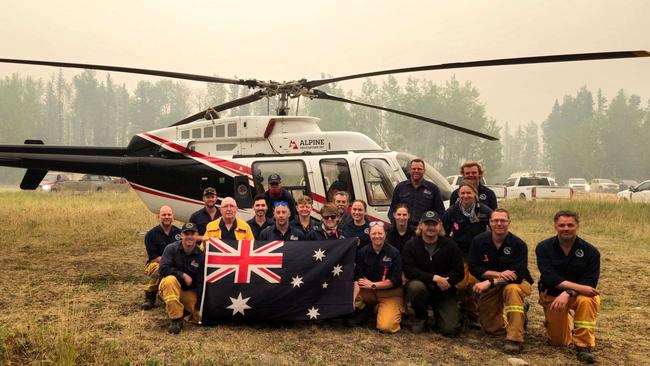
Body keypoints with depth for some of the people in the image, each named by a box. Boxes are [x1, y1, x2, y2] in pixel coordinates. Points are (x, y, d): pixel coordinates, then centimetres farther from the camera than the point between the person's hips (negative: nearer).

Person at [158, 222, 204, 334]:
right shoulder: (171, 249, -11)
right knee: (170, 280, -37)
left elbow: (200, 282, -7)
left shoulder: (200, 255, -7)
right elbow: (163, 269, -22)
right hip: (169, 287, -2)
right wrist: (183, 275, -24)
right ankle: (176, 319, -29)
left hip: (189, 291, 2)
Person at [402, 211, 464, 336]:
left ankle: (438, 314, 22)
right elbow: (409, 271, -19)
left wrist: (443, 282, -21)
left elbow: (459, 272, -6)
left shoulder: (450, 245, -2)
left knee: (451, 329, -16)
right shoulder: (411, 245, -7)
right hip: (422, 285, 0)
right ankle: (421, 318, -6)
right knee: (415, 286, -37)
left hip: (444, 292, 1)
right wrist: (434, 278, -28)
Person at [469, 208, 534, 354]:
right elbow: (473, 268, -12)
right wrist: (498, 274, -25)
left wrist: (490, 282, -34)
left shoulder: (519, 244, -17)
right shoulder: (479, 241, -9)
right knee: (491, 328, 6)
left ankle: (514, 339, -31)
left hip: (517, 283, -3)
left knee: (512, 289, -40)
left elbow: (518, 275, -25)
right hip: (489, 287, 4)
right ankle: (519, 313, 34)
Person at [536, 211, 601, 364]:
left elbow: (590, 282, -20)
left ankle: (584, 345, -24)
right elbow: (550, 277, -24)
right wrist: (578, 287, -36)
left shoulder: (590, 251, -13)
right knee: (558, 342, 6)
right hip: (552, 295, 1)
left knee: (587, 300, -37)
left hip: (579, 294, -1)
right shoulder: (544, 248, -13)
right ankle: (566, 321, 41)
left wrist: (568, 293, -37)